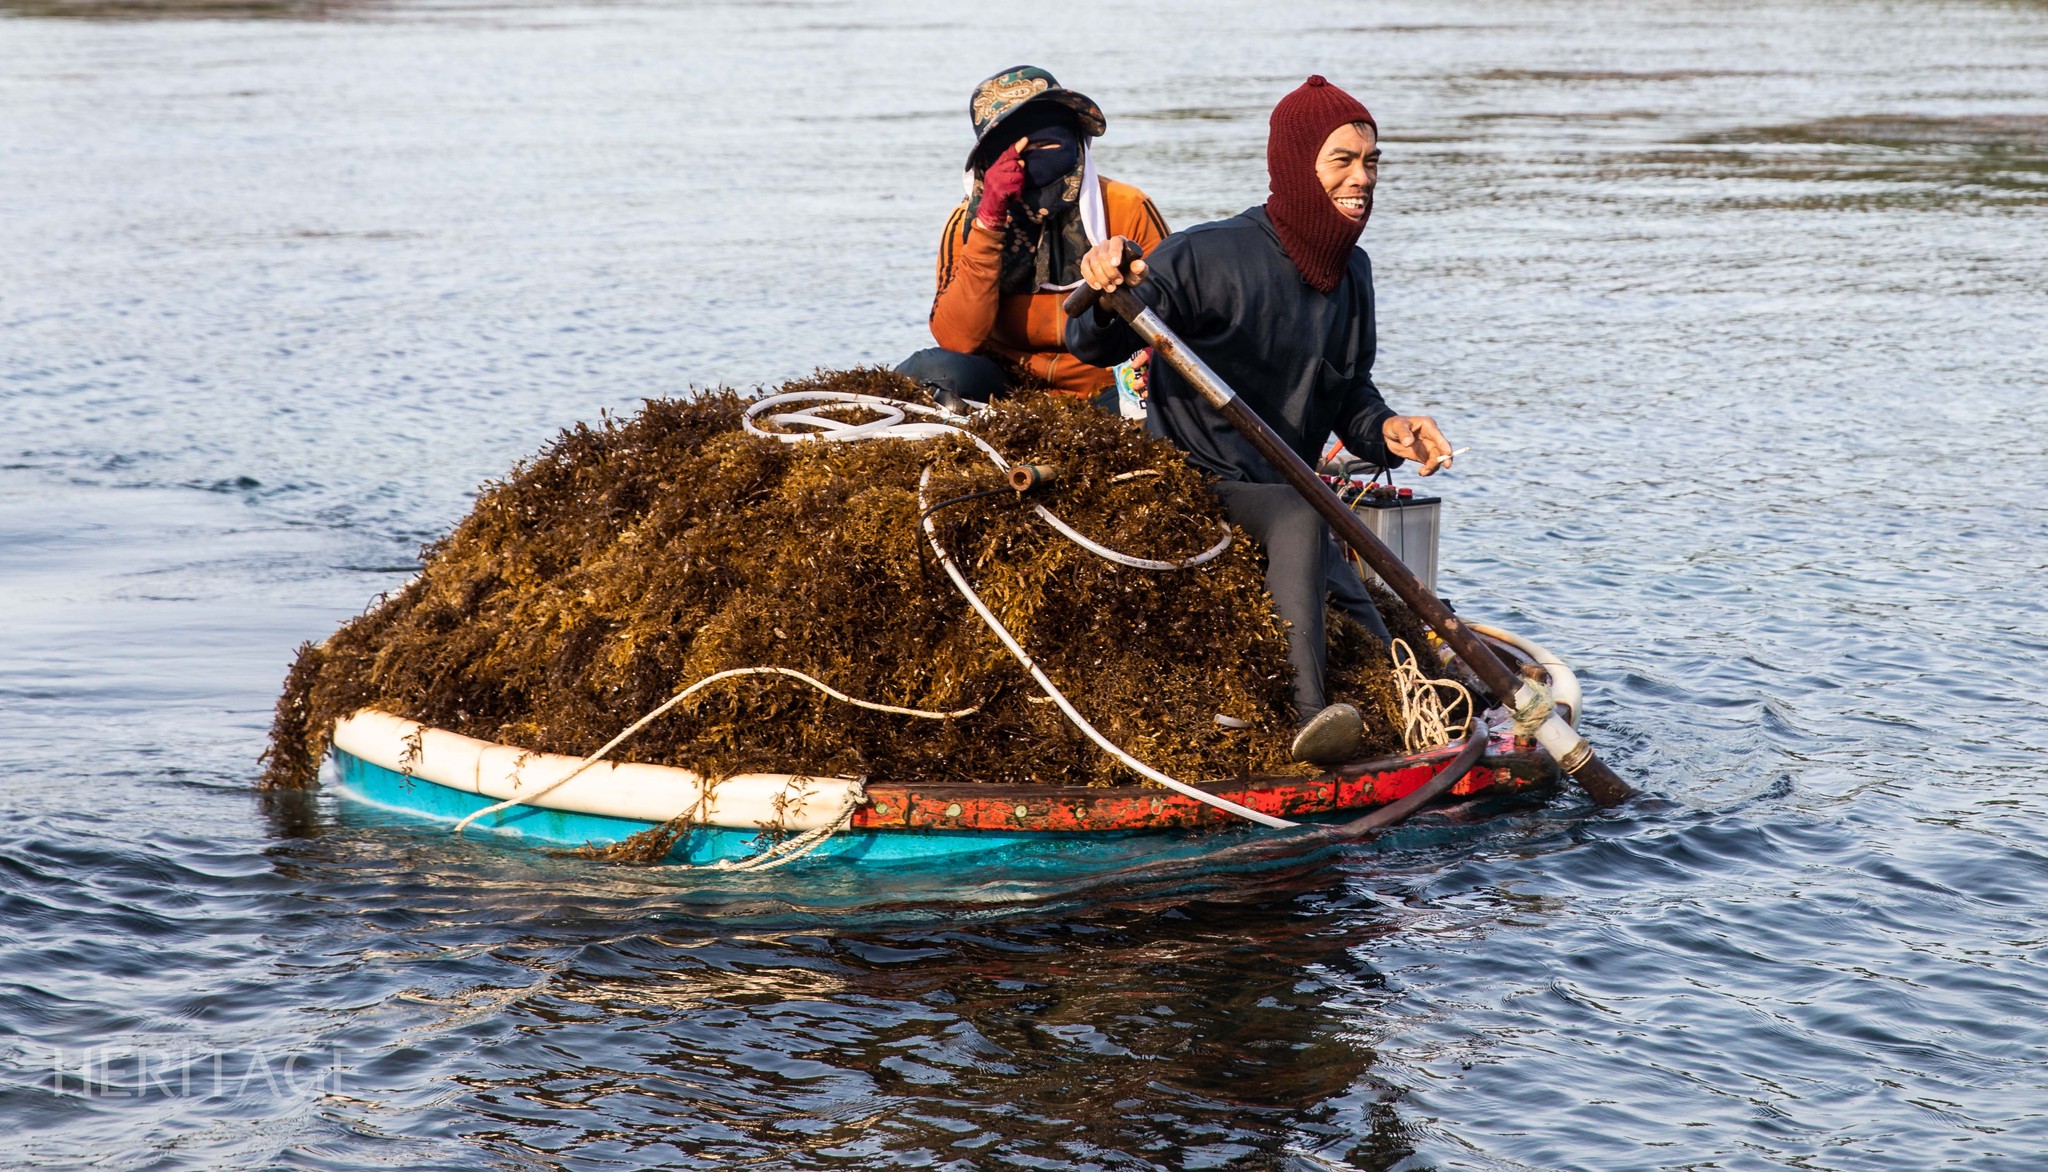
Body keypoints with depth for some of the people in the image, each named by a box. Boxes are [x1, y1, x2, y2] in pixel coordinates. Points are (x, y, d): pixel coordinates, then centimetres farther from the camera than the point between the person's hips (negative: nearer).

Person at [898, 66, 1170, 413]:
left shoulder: (1125, 209, -9)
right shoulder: (969, 222, -7)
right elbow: (956, 341, -20)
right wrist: (988, 222, -25)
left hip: (1107, 392, 0)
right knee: (934, 370, -29)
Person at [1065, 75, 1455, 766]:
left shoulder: (1351, 272, 6)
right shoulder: (1209, 257, -18)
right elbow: (1094, 346, -22)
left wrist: (1383, 430, -8)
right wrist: (1108, 299, -45)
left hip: (1288, 495, 8)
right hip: (1202, 490, -7)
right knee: (1301, 518, -39)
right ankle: (1308, 714, -47)